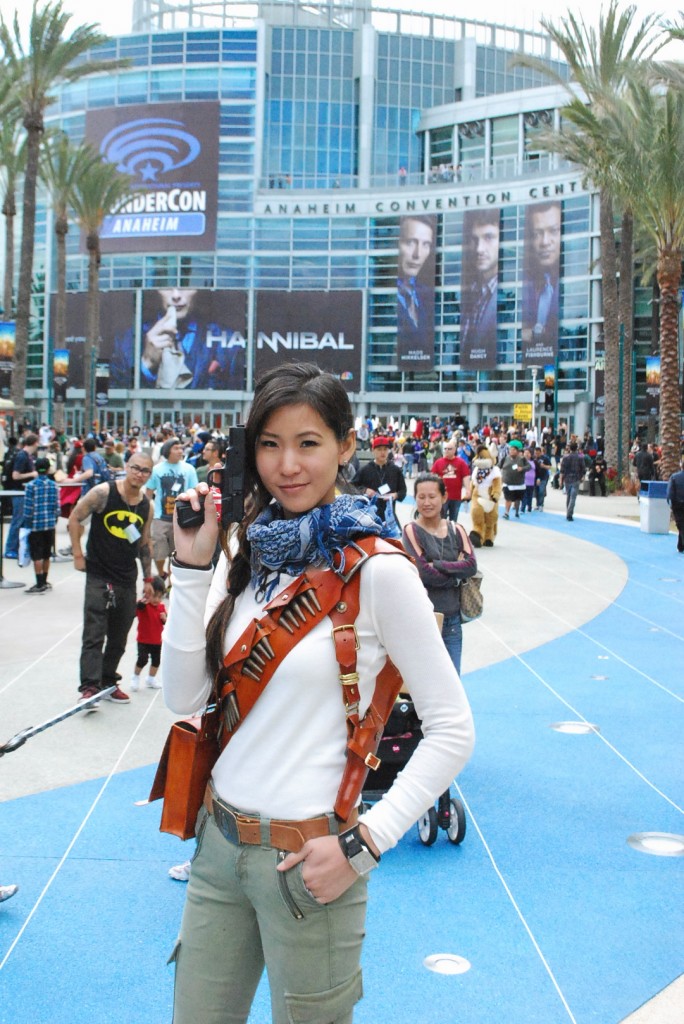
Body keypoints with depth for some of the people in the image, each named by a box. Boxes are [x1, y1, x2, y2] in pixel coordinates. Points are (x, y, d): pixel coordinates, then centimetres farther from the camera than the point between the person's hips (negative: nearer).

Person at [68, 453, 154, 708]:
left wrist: (148, 578, 17)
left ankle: (108, 682, 26)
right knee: (94, 635, -12)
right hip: (98, 575, -5)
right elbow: (74, 519, -4)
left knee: (119, 638, 13)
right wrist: (78, 555, -7)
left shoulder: (147, 506, 5)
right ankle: (89, 687, -13)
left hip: (127, 579, 5)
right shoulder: (103, 493, -10)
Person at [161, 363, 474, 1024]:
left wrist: (364, 844, -16)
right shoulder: (246, 554, 4)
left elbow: (451, 731, -12)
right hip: (220, 842, 5)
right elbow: (184, 696, -2)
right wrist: (191, 567, -9)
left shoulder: (376, 570, -14)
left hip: (306, 862, -5)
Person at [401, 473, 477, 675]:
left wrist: (437, 565, -15)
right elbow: (423, 573, -16)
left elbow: (471, 565, -7)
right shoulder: (411, 531, -7)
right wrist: (456, 576, -8)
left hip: (452, 620, 4)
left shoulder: (456, 531, 7)